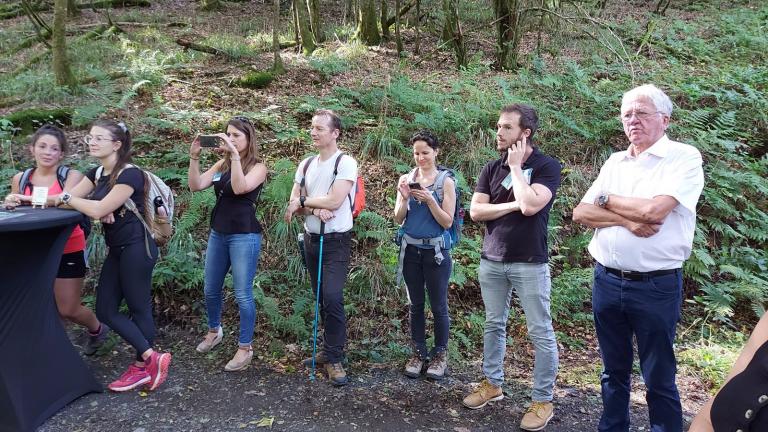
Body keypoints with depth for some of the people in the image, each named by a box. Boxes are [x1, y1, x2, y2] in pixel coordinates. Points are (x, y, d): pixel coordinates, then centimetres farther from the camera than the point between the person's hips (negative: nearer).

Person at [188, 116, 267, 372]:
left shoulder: (258, 167, -7)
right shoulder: (221, 164, 8)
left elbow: (240, 188, -26)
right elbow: (195, 186, -1)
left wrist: (234, 155, -27)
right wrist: (194, 157, -11)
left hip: (245, 236, -6)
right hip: (217, 233, 6)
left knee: (243, 295, -2)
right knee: (211, 290, 17)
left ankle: (245, 348, 11)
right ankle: (214, 331, 42)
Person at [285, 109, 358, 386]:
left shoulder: (346, 163, -10)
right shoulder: (306, 165, 10)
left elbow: (335, 200, -20)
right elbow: (294, 204, 3)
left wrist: (303, 201, -7)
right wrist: (315, 209, -17)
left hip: (336, 241, -6)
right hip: (311, 239, 6)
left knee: (332, 298, -13)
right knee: (322, 299, 12)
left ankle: (333, 359, -2)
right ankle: (329, 350, 25)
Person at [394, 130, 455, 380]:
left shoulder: (446, 181, -6)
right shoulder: (406, 179, 4)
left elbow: (447, 222, -9)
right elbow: (398, 219, 3)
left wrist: (429, 200, -21)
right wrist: (405, 199, -14)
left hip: (436, 251, -3)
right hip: (411, 250, 3)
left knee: (438, 306, 4)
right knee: (415, 304, 11)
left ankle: (440, 354, 19)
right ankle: (418, 352, 22)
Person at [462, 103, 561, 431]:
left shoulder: (547, 166, -8)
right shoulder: (492, 169, 7)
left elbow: (530, 205, -24)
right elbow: (475, 211, -1)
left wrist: (516, 166, -13)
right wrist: (513, 206, -12)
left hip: (529, 263, -5)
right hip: (491, 260, 5)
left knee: (540, 332, 2)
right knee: (494, 325, 15)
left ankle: (542, 401, 13)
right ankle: (492, 383, 30)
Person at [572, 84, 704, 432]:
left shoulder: (684, 157, -8)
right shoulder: (615, 162, 9)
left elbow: (654, 210, -23)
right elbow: (580, 213, 2)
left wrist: (606, 199, -7)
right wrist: (627, 220, -14)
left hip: (656, 286, -5)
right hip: (606, 281, 5)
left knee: (658, 378, 8)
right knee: (614, 370, 19)